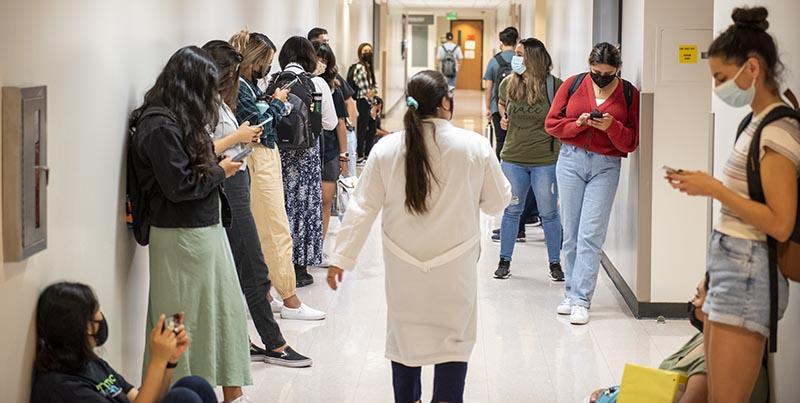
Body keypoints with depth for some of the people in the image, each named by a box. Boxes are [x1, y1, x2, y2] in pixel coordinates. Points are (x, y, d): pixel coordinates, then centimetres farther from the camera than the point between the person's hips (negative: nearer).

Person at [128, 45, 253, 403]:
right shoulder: (161, 128, -19)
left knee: (225, 311, 12)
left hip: (205, 229, 10)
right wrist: (219, 171, -8)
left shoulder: (178, 120, 9)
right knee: (189, 319, 0)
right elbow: (179, 186, -21)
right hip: (182, 236, -10)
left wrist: (217, 163, 3)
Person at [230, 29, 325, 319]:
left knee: (261, 234, 12)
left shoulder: (249, 85, 13)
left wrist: (273, 103, 3)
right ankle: (290, 300, -4)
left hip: (267, 158, 10)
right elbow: (260, 126, -17)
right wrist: (277, 103, -4)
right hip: (259, 161, -10)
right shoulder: (238, 88, -16)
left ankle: (263, 296, 17)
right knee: (278, 232, -8)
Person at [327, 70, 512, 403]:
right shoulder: (475, 147, -11)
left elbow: (362, 208, -4)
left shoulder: (386, 149, -7)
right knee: (453, 338, 8)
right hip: (455, 267, -2)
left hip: (403, 266, 2)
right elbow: (496, 202, 2)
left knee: (404, 335, 16)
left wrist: (341, 257, 2)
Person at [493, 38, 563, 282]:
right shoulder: (508, 84, 2)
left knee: (549, 214, 6)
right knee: (511, 210, 11)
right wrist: (504, 118, 6)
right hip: (513, 158, 3)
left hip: (546, 161, -3)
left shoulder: (554, 86, -10)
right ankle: (504, 261, 21)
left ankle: (555, 263, 19)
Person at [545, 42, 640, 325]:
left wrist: (612, 127, -17)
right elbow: (551, 123, 6)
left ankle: (580, 300, -5)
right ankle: (572, 293, 16)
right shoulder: (573, 84, 4)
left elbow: (632, 141, 1)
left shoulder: (628, 94, 2)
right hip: (571, 160, 2)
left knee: (591, 235, -8)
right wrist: (577, 124, -11)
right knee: (570, 233, 5)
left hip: (606, 167, -2)